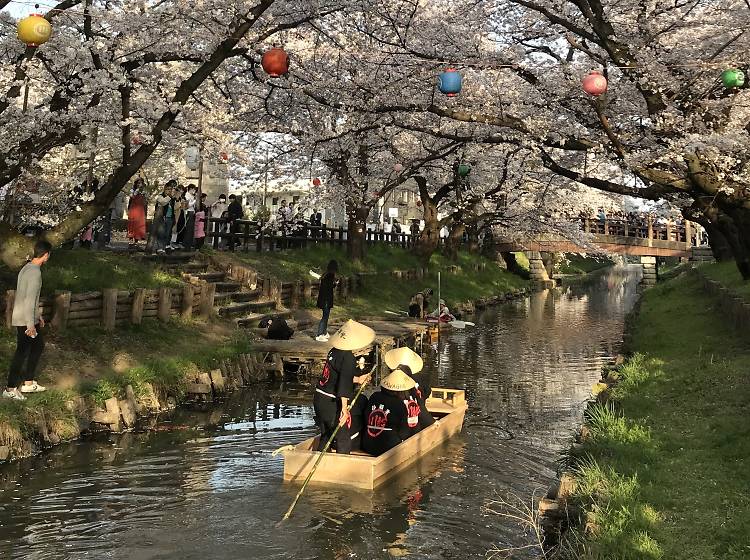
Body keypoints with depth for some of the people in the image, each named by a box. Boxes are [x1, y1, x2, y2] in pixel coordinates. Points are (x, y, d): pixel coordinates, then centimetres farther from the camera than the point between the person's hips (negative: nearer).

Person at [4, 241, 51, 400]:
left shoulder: (28, 268, 9)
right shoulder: (35, 272, -22)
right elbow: (30, 300, -25)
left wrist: (38, 315, 26)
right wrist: (30, 325, -22)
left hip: (28, 318, 10)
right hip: (25, 320, -10)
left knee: (38, 346, 17)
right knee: (22, 352, 0)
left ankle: (28, 383, 24)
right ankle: (10, 389, 10)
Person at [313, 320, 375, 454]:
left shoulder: (334, 351, 7)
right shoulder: (348, 357, -18)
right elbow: (344, 382, -28)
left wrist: (357, 379, 28)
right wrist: (344, 408, -30)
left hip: (319, 398, 8)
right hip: (332, 403, -8)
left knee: (326, 435, 22)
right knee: (343, 439, 3)